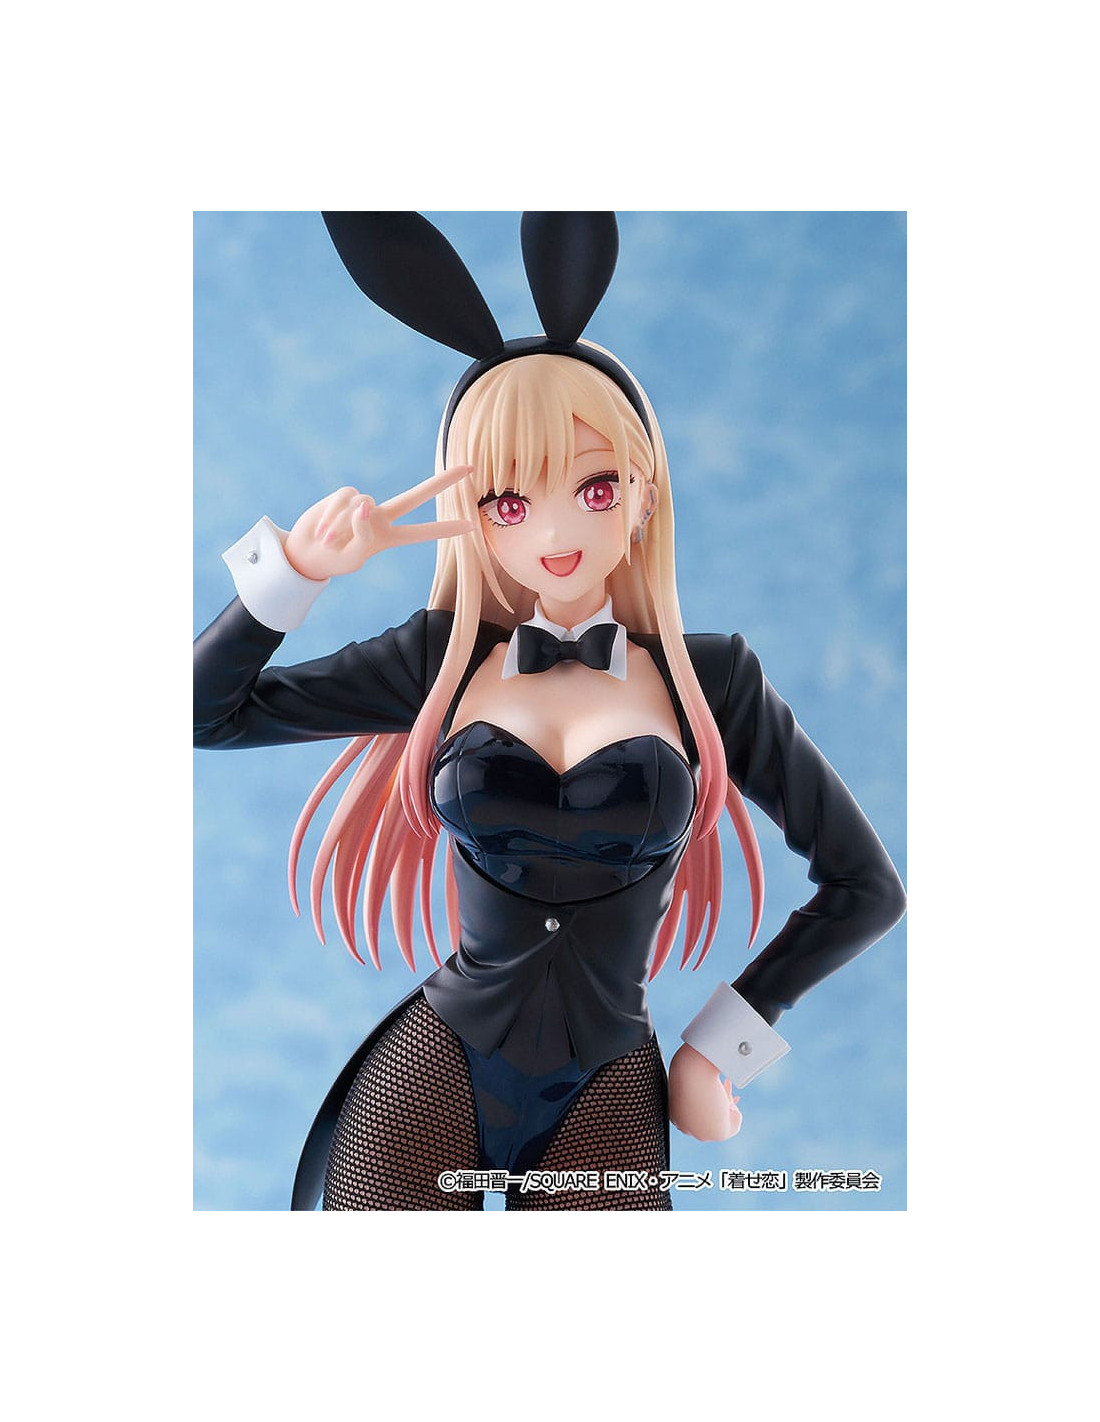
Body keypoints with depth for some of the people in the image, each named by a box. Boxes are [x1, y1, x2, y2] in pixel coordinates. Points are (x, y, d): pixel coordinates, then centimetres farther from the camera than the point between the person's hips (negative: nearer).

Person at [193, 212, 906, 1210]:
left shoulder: (709, 678, -3)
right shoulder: (442, 660, 1)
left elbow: (865, 886, 2)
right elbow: (210, 711, 3)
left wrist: (721, 1045, 3)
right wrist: (299, 565, -9)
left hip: (609, 1093, 0)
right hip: (435, 1073, 1)